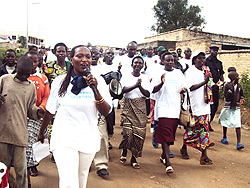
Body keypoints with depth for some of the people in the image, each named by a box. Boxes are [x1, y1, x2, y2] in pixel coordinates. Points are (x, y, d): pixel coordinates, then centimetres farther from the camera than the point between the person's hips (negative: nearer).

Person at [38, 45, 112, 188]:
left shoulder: (98, 81, 0)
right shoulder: (60, 81, 0)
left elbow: (106, 112, -6)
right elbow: (50, 110, 11)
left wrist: (95, 90, -19)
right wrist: (41, 132, 20)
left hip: (88, 139, 2)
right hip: (64, 138, -2)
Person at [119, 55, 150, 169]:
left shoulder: (145, 78, 12)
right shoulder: (126, 77, 5)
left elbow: (148, 94, 3)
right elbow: (123, 90, -12)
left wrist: (140, 87, -15)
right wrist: (135, 85, -24)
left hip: (140, 107, 2)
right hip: (128, 106, -2)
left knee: (139, 132, -5)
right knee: (128, 131, -11)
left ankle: (134, 158, 8)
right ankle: (124, 152, 18)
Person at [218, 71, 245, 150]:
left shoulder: (239, 86, 5)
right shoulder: (227, 85, -8)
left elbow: (241, 95, 18)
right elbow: (226, 96, -17)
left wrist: (241, 99, -3)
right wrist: (232, 88, -24)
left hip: (237, 108, 2)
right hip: (228, 107, -2)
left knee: (238, 125, -9)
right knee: (225, 123, 15)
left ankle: (239, 143, -14)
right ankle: (224, 138, 37)